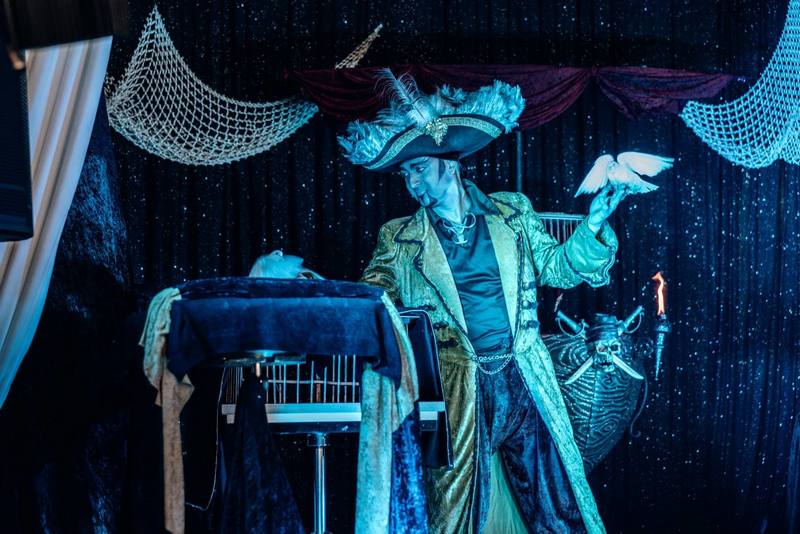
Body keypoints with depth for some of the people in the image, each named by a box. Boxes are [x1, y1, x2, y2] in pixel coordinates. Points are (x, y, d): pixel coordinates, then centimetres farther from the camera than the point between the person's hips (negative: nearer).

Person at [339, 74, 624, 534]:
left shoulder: (512, 211, 6)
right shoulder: (399, 240, 3)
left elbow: (554, 267, 10)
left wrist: (592, 228, -5)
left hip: (525, 377, 1)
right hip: (456, 388, -1)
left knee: (555, 492, 7)